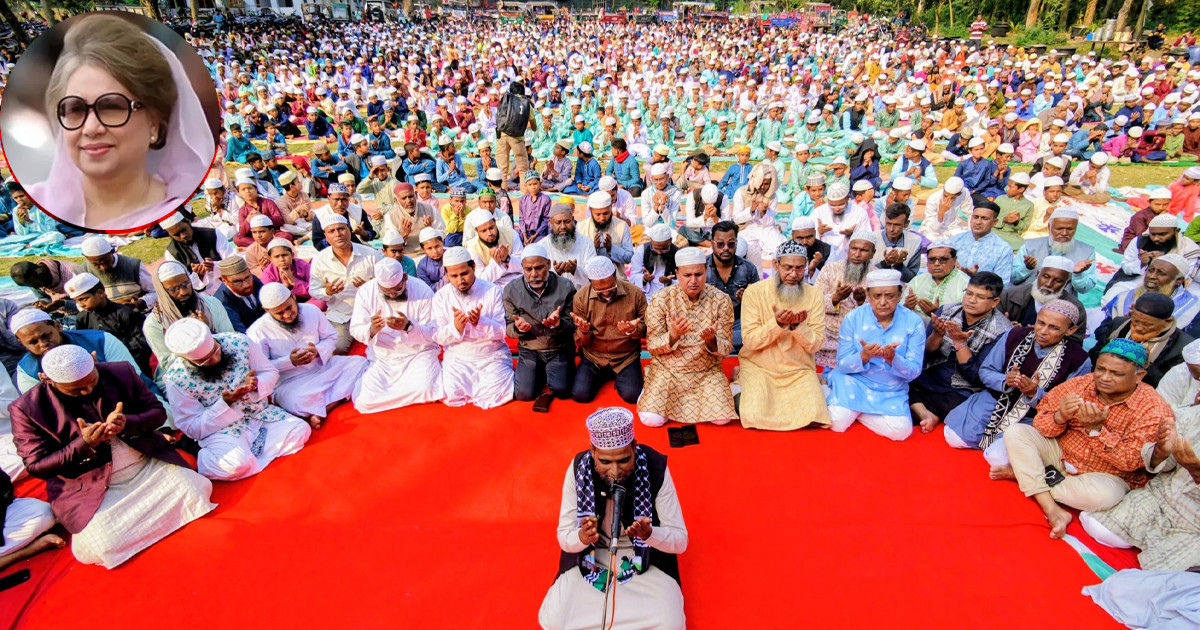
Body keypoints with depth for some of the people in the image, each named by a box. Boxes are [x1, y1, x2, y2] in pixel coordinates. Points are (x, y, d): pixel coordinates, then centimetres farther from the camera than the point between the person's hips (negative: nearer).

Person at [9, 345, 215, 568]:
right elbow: (37, 466, -5)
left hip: (147, 464, 2)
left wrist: (127, 424, -20)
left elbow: (158, 412, 3)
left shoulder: (121, 373, -3)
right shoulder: (28, 408, -8)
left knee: (196, 492, -19)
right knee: (99, 548, -22)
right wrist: (84, 444, -23)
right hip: (88, 486, -2)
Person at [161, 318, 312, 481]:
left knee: (301, 430, -19)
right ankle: (208, 460, 0)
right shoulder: (177, 379, -15)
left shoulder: (238, 341, -11)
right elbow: (192, 427, -9)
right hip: (219, 428, -4)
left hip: (261, 413, 4)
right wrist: (225, 404, -25)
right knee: (235, 464, -33)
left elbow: (270, 372, 0)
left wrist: (256, 385, -24)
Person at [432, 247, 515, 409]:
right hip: (457, 357, 2)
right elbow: (438, 338, -5)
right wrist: (456, 327, -26)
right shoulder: (440, 296, -1)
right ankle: (478, 381, 10)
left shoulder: (493, 291, -5)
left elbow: (502, 332, -8)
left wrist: (480, 322, -28)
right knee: (451, 396, -21)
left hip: (492, 355, -1)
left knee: (493, 396, -23)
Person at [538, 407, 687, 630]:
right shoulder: (578, 468, -19)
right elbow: (564, 537, -11)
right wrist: (582, 537, -34)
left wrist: (649, 534, -37)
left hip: (646, 558, -1)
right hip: (590, 557, 1)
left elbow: (680, 540, -16)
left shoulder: (655, 468, -23)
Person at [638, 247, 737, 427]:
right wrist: (673, 336, -30)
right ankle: (649, 390, 15)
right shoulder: (661, 299, -10)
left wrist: (711, 340, -28)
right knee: (652, 419, -18)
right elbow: (652, 346, -9)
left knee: (722, 418, -17)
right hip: (667, 368, -1)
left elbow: (726, 348, -5)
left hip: (707, 371, 2)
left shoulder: (721, 300, -7)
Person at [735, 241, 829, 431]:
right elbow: (749, 341, -13)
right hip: (758, 367, -2)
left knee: (813, 415, -19)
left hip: (799, 370, 2)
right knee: (755, 416, -22)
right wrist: (777, 323, -28)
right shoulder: (754, 292, -8)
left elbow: (815, 345, -6)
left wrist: (798, 326, -25)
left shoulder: (815, 296, -2)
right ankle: (746, 394, 12)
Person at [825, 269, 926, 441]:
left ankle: (856, 412, 4)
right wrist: (863, 356, -31)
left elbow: (914, 371, -9)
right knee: (838, 422, -22)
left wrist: (893, 359, -31)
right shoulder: (853, 317, -9)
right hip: (854, 383, -1)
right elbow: (842, 364, -9)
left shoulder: (914, 322, -8)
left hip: (892, 392, 2)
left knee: (901, 430, -23)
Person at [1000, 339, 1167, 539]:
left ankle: (1022, 474, -11)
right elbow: (1040, 422, -6)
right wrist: (1059, 417, -29)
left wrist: (1096, 429, -32)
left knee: (1102, 495, -37)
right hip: (1059, 453, 3)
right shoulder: (1080, 384, -7)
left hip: (1105, 475, -3)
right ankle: (1053, 511, -25)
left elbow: (1130, 462, -19)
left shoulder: (1154, 409, -14)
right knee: (1015, 431, -20)